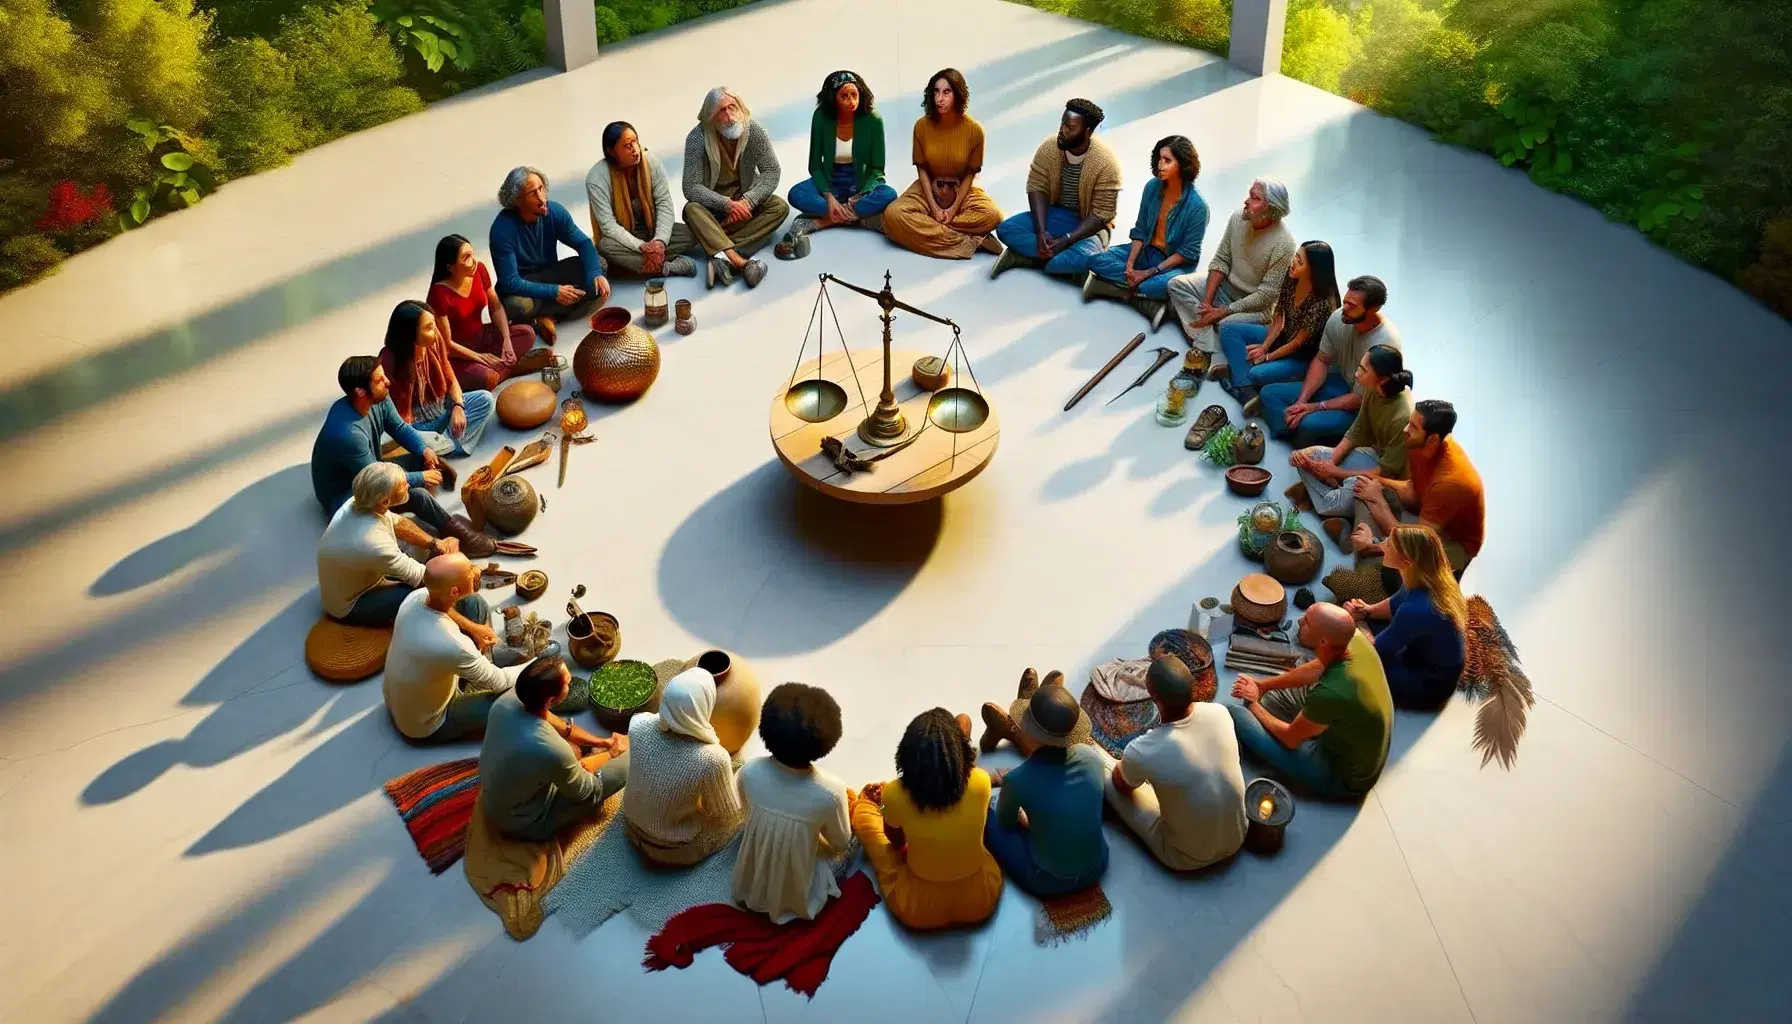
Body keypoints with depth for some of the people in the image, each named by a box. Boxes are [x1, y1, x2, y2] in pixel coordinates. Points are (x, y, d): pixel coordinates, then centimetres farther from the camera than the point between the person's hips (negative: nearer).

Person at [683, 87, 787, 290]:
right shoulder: (697, 138, -20)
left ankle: (724, 256, -39)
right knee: (691, 210, -33)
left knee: (780, 207, -24)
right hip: (713, 203, -2)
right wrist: (727, 204, -34)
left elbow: (772, 171, -12)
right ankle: (741, 262, -54)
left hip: (745, 199, 2)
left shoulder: (754, 130, -14)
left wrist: (748, 201, -27)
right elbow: (691, 188, -22)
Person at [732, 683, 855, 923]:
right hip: (796, 897, -2)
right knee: (854, 840, 24)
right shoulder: (831, 792, -33)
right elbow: (841, 843, -11)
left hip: (748, 887, 2)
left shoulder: (749, 772, -23)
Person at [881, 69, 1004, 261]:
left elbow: (970, 173, -7)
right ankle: (970, 242, -29)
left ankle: (927, 230, -22)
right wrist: (933, 207, -16)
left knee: (992, 216, -31)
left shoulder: (974, 129, -15)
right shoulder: (922, 125, -12)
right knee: (893, 214, -30)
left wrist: (954, 208, -18)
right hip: (928, 188, 1)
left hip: (962, 189, -1)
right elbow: (921, 168, -5)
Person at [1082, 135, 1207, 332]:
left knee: (1170, 284, -41)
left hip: (1175, 262, -6)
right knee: (1097, 261, -15)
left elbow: (1188, 253, -17)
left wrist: (1149, 272, -19)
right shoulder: (1152, 187, -8)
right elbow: (1140, 230, 0)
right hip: (1145, 251, 6)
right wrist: (1130, 265, -13)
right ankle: (1149, 300, -23)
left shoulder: (1197, 206, -21)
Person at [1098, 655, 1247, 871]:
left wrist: (1127, 765, 18)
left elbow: (1121, 783, -5)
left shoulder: (1144, 751, -32)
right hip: (1237, 839, 4)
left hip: (1187, 857, -4)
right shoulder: (1218, 713, -18)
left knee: (1106, 773, 7)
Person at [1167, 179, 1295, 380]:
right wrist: (1207, 302, -11)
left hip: (1257, 306, -7)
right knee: (1178, 284, -11)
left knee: (1226, 324, -37)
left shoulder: (1283, 244, -25)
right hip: (1226, 287, 8)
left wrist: (1223, 311, -24)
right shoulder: (1238, 218, -8)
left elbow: (1267, 294, -24)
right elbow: (1221, 261, -1)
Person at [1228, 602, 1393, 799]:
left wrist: (1253, 702, -2)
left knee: (1232, 714, -9)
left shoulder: (1330, 693, -40)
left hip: (1341, 777, -7)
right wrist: (1263, 684, 5)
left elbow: (1290, 738, -19)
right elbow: (1317, 669, 5)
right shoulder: (1355, 638, -20)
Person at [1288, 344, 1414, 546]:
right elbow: (1356, 434, 0)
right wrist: (1330, 464, -13)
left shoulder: (1403, 418, -33)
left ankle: (1315, 493, -9)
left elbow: (1387, 472, -27)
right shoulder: (1373, 392, -12)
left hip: (1392, 478, -8)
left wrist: (1337, 473, -18)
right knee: (1306, 456, -3)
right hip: (1374, 455, 8)